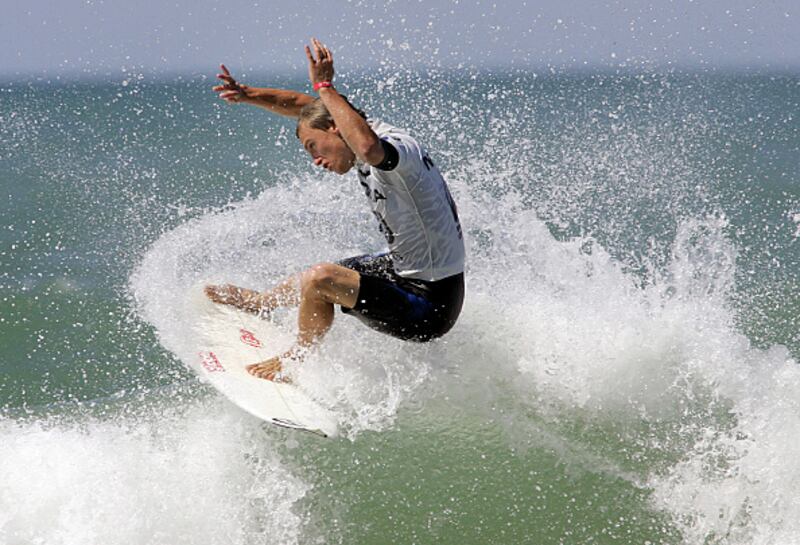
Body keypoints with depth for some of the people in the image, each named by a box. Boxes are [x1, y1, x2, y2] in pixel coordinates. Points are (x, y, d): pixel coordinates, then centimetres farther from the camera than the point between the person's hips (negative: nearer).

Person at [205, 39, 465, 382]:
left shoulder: (395, 147, -25)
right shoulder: (366, 131, 3)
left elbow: (369, 149, -51)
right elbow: (299, 104, 15)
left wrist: (325, 88, -39)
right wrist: (247, 95, -1)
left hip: (431, 305, -10)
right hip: (405, 269, 10)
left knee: (319, 280, -18)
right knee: (322, 276, 30)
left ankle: (293, 363, 7)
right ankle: (260, 302, 58)